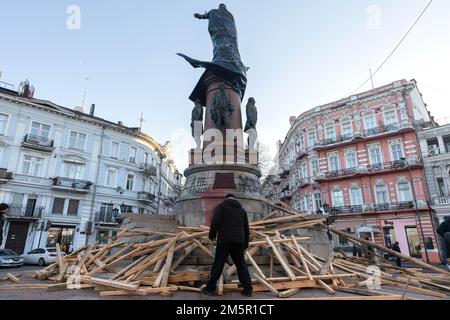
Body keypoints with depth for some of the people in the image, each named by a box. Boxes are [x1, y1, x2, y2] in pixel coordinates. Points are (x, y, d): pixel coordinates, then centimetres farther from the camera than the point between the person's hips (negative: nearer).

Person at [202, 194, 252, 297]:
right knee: (241, 264, 10)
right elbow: (246, 228, 19)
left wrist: (212, 234, 5)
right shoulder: (241, 209, 20)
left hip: (225, 240, -4)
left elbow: (215, 221, -9)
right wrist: (245, 244, 25)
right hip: (239, 241, 4)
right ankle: (248, 289, 9)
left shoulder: (221, 206, 6)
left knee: (218, 264, 2)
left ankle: (210, 288, 8)